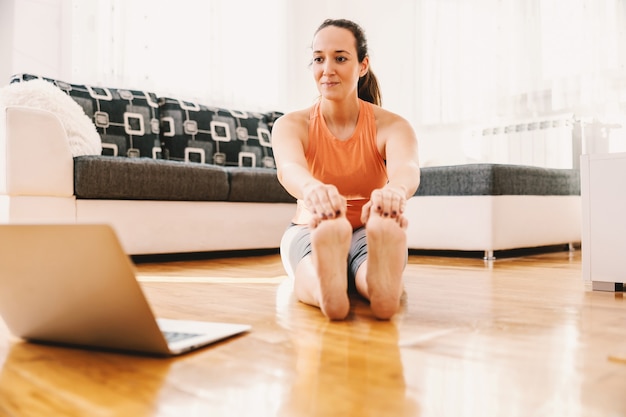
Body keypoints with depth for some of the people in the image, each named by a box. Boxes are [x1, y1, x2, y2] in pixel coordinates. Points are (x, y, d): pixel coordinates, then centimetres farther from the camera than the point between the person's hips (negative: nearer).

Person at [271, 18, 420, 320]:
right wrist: (313, 189, -60)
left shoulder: (391, 125, -9)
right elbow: (288, 167, -33)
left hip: (370, 233, 0)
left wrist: (395, 191, -61)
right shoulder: (291, 125, -8)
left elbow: (407, 167, -33)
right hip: (311, 230, 0)